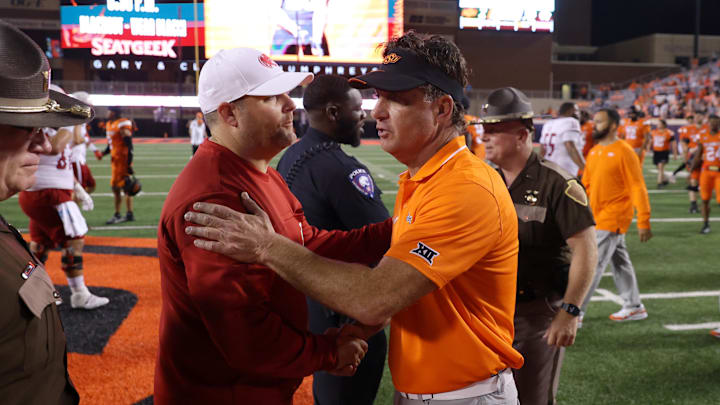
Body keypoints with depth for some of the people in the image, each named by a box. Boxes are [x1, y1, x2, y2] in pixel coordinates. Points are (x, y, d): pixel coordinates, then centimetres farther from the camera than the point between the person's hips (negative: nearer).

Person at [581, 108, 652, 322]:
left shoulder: (624, 152, -14)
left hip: (612, 219, -8)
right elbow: (585, 184, 15)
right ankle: (634, 307, 29)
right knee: (620, 262, 17)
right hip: (598, 217, 8)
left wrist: (643, 222, -18)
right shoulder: (594, 152, 10)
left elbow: (638, 188, -15)